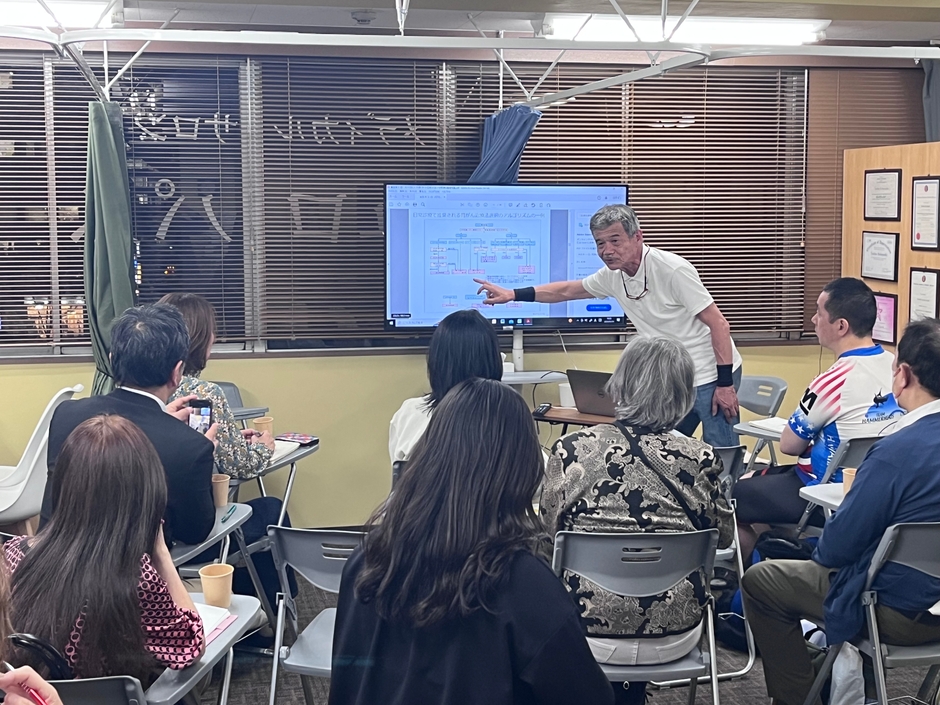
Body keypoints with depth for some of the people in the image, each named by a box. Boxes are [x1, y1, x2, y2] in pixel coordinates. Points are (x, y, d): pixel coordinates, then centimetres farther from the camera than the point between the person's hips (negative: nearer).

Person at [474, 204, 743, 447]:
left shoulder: (672, 270, -21)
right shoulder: (612, 276, 0)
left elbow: (719, 324, -19)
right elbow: (567, 290, 17)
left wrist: (726, 384, -20)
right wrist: (512, 294, 13)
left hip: (710, 378, -7)